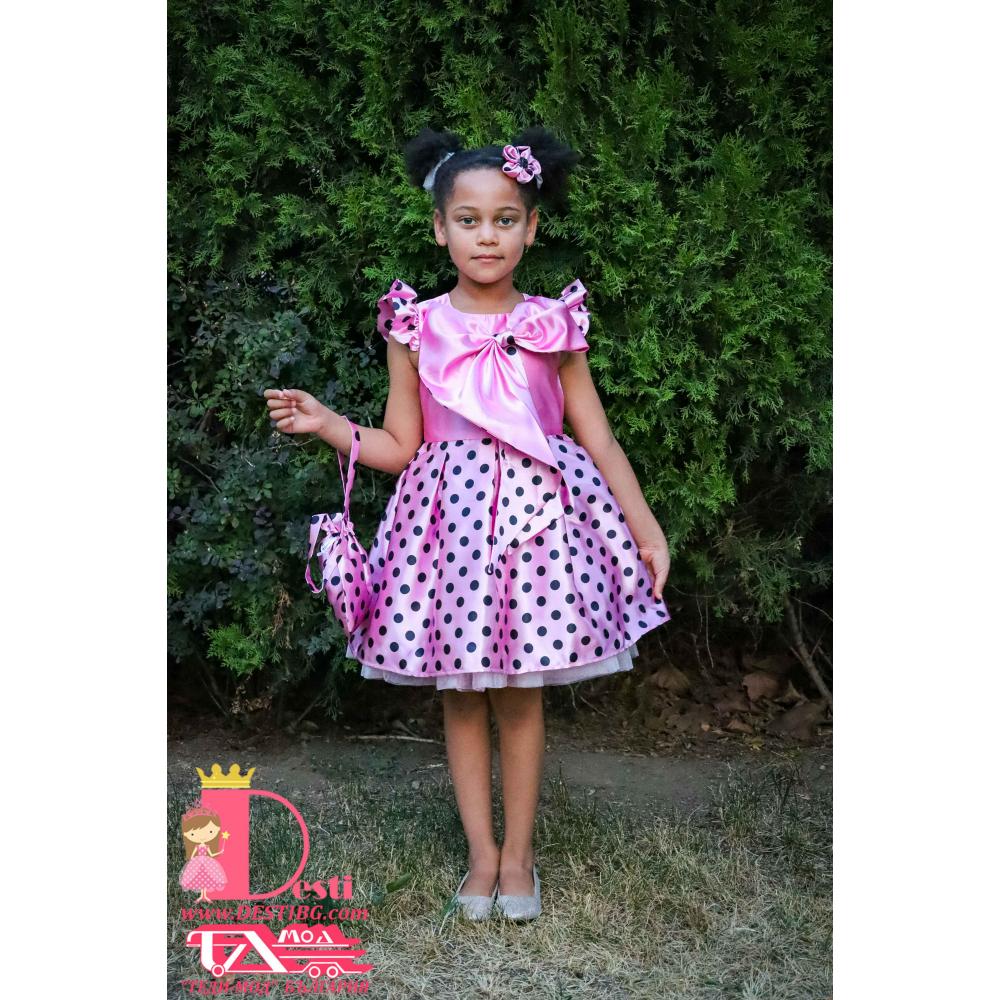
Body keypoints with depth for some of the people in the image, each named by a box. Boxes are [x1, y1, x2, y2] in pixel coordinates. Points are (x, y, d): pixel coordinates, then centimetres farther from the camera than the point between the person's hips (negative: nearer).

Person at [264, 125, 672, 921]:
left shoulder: (554, 324, 0)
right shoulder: (416, 327, 1)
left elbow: (598, 438, 4)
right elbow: (398, 447, 5)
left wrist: (646, 526, 3)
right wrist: (326, 423, -9)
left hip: (536, 514, -1)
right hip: (450, 519, 1)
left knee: (521, 696, 7)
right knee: (460, 695, 9)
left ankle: (518, 853, 23)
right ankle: (481, 851, 25)